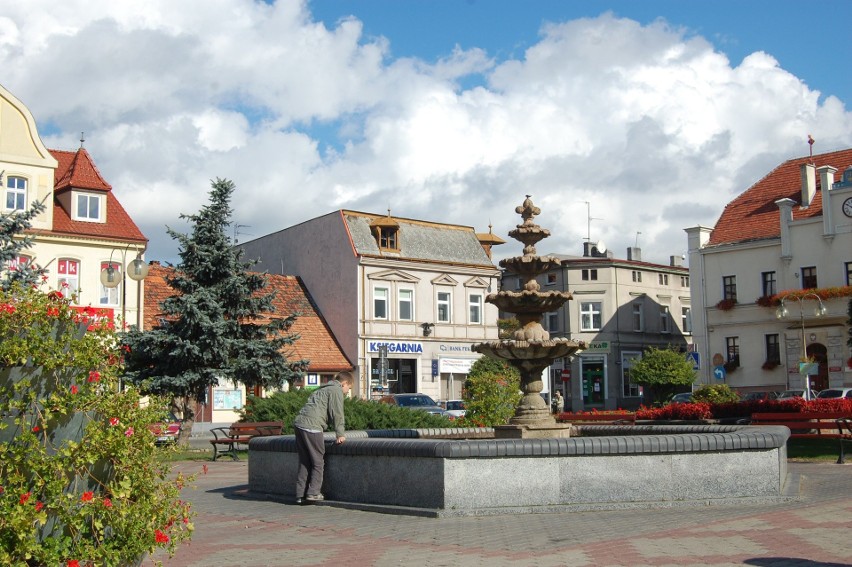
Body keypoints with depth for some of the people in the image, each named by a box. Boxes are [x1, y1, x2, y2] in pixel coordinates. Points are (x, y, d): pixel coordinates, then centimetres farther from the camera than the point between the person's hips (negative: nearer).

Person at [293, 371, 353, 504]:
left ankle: (300, 495, 10)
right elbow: (337, 413, -5)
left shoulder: (323, 389, 29)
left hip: (299, 423, 9)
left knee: (304, 463, 11)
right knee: (318, 462, 1)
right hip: (312, 426, -9)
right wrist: (340, 434, -1)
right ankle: (313, 493, -2)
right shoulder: (336, 390, 1)